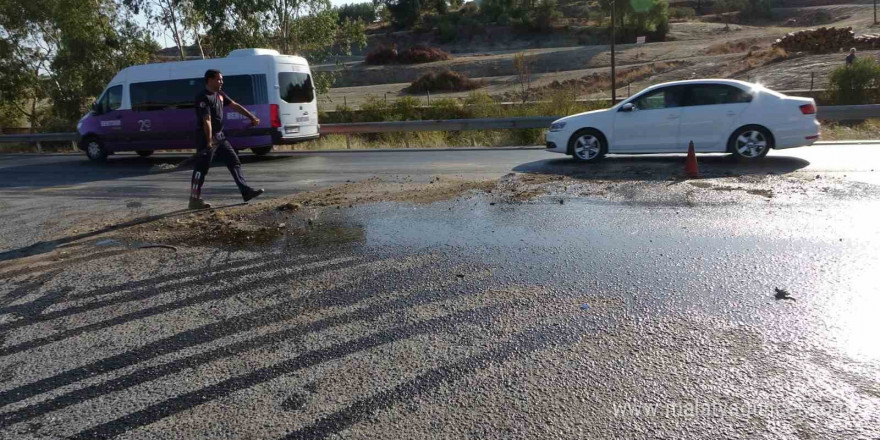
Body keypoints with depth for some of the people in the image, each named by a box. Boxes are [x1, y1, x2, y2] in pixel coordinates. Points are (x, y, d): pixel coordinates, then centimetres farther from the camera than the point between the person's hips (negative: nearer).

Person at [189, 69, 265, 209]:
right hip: (206, 137, -9)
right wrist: (209, 142, -28)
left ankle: (246, 191, 9)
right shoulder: (203, 98, -19)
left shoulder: (219, 94, 9)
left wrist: (251, 117, 8)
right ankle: (194, 200, 5)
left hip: (219, 136, 9)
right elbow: (207, 121, -24)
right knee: (201, 168, -3)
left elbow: (235, 106, 13)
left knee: (234, 161, 7)